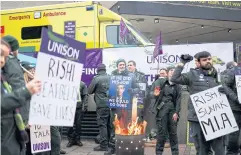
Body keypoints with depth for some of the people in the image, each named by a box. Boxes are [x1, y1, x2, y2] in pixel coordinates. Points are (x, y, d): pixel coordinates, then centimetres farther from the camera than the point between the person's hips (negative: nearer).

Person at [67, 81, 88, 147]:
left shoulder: (82, 84, 5)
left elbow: (85, 96, 2)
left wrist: (84, 107, -5)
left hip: (80, 107, 0)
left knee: (78, 124, 5)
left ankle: (77, 139, 17)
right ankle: (71, 139, 11)